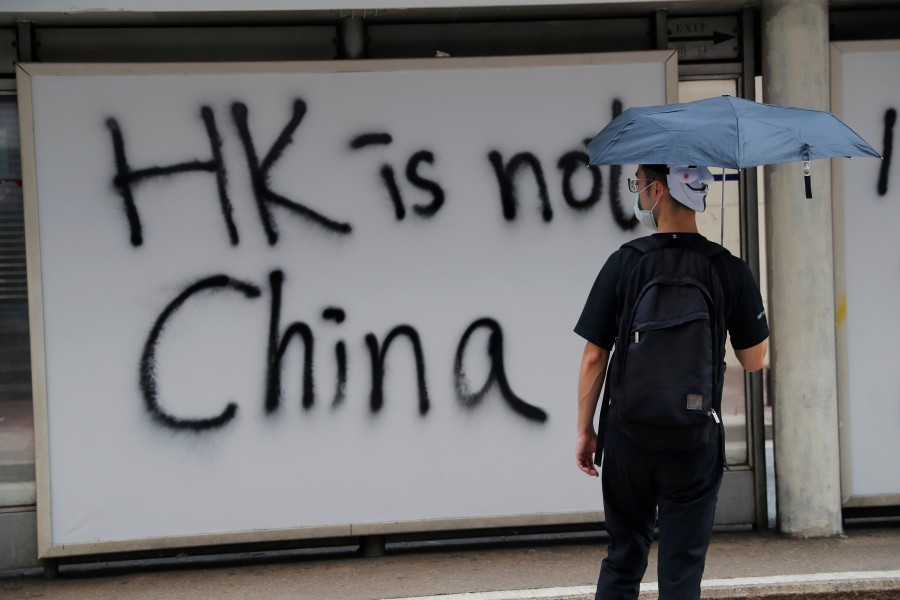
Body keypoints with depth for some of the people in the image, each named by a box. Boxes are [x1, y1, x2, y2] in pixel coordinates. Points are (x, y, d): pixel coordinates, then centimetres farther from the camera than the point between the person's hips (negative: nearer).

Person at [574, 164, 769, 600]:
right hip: (695, 443, 0)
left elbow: (594, 357, -5)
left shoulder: (623, 263, -7)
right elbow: (754, 361, 3)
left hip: (628, 437, 0)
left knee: (622, 561, 15)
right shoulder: (731, 270, -5)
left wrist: (585, 430, 5)